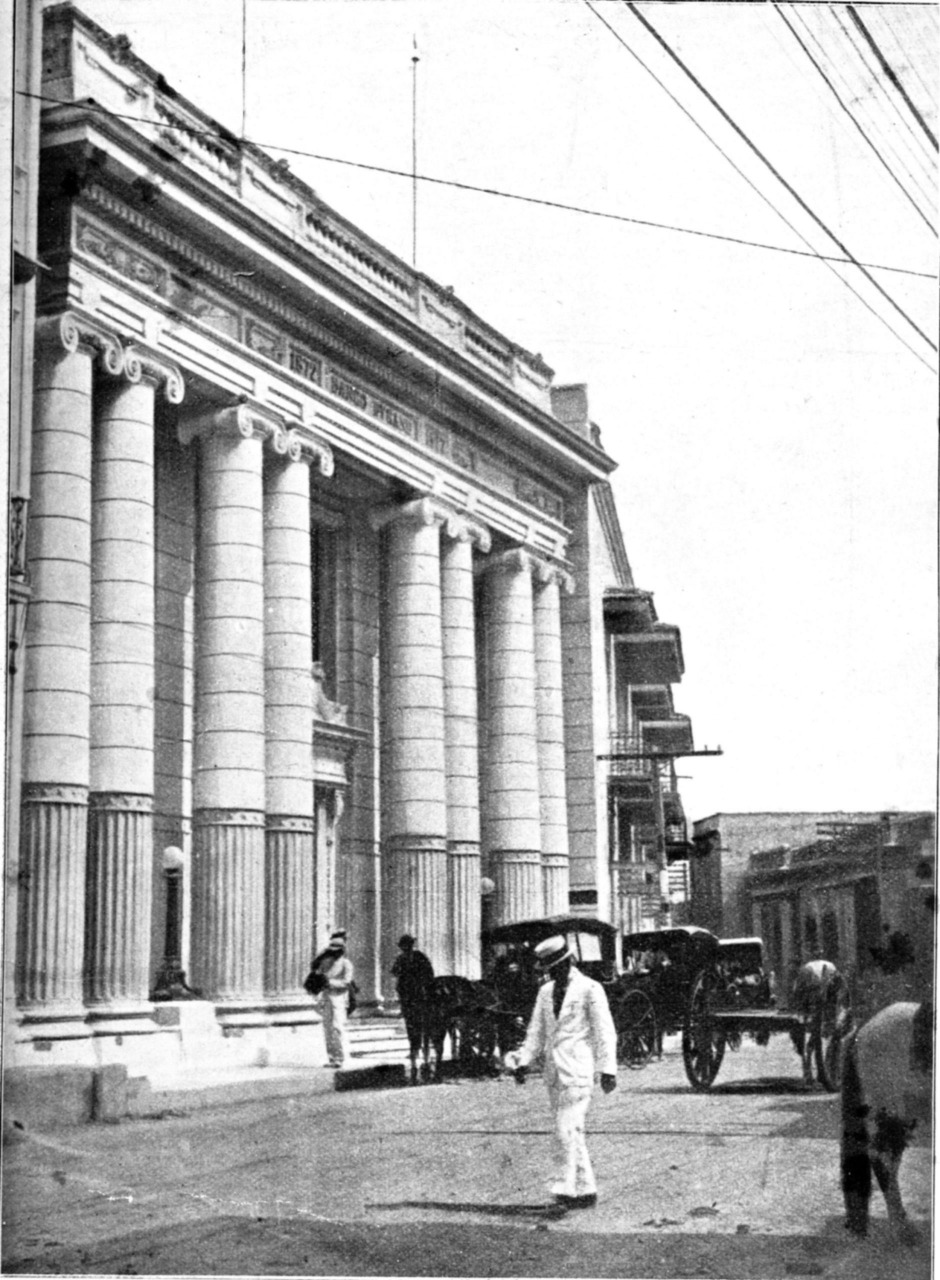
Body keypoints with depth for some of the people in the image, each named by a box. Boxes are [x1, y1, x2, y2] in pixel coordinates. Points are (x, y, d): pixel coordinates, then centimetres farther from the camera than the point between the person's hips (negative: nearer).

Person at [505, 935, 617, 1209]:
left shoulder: (590, 989, -4)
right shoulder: (546, 991, 14)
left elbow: (604, 1031, -5)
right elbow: (536, 1031, 15)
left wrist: (607, 1069, -10)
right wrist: (524, 1061, 1)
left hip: (577, 1070, -7)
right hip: (554, 1071, 7)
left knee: (567, 1130, -14)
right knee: (572, 1133, 9)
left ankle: (565, 1187, -13)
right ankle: (585, 1190, 15)